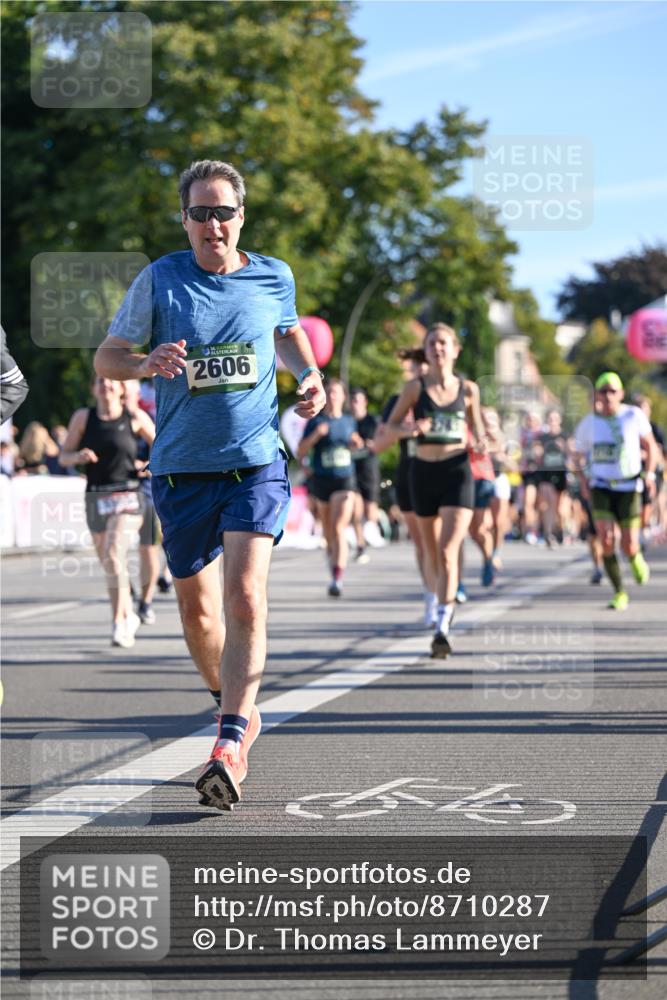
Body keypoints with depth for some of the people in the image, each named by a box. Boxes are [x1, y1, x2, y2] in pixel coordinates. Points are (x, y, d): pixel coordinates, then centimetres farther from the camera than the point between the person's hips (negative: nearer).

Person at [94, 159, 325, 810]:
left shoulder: (274, 278, 4)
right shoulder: (160, 279, -2)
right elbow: (106, 358, 3)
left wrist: (309, 377, 6)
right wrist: (148, 362, -18)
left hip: (256, 463, -1)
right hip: (182, 469, 1)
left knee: (245, 597, -19)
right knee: (196, 606, 11)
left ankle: (229, 746, -21)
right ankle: (239, 712, 36)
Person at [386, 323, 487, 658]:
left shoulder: (468, 388, 4)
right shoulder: (416, 387, 1)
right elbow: (391, 425, 5)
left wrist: (481, 442, -4)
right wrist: (411, 429, -16)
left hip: (457, 470, -1)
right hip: (424, 471, 2)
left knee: (448, 552, -15)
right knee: (434, 553, 11)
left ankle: (442, 628, -21)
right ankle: (446, 601, 37)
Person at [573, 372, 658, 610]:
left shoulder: (634, 416, -4)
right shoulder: (588, 423, -1)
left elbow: (650, 445, 9)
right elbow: (579, 455, 12)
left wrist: (650, 473, -4)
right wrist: (583, 480, -4)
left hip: (629, 487, -1)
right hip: (601, 488, 1)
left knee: (629, 546, -5)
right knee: (606, 540, -17)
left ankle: (635, 558, 35)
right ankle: (619, 593, -3)